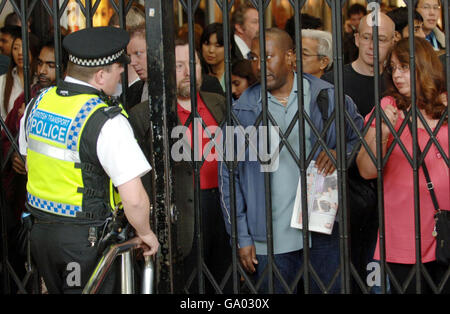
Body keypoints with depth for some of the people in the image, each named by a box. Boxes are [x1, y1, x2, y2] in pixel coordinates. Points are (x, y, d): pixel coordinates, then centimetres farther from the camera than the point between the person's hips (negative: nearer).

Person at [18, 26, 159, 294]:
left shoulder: (38, 103, 2)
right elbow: (134, 199, -24)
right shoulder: (107, 121, -20)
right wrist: (145, 233, -5)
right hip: (86, 239, -7)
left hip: (40, 232, 7)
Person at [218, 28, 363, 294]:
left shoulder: (327, 97, 3)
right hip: (270, 239, 0)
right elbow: (229, 177, 5)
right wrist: (241, 237, 0)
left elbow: (361, 139, 13)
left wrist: (340, 155, -10)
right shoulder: (243, 110, 3)